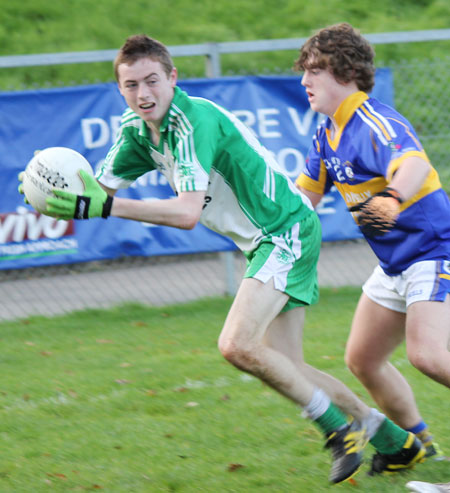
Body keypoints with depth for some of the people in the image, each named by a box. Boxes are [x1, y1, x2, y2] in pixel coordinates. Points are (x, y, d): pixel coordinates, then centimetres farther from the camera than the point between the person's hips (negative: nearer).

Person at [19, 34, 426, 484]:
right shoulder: (137, 129, 2)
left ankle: (341, 430, -7)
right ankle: (398, 443, 23)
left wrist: (107, 207, -41)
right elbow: (101, 189, 4)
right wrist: (63, 195, -19)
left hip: (287, 231, -10)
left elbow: (188, 213, -34)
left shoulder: (194, 120, -25)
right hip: (264, 243, 10)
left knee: (238, 346, -23)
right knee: (281, 367, 10)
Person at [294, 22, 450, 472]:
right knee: (362, 360, 10)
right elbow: (304, 196, 21)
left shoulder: (375, 124, -22)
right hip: (396, 263, 10)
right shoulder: (328, 133, 9)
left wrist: (391, 198, -62)